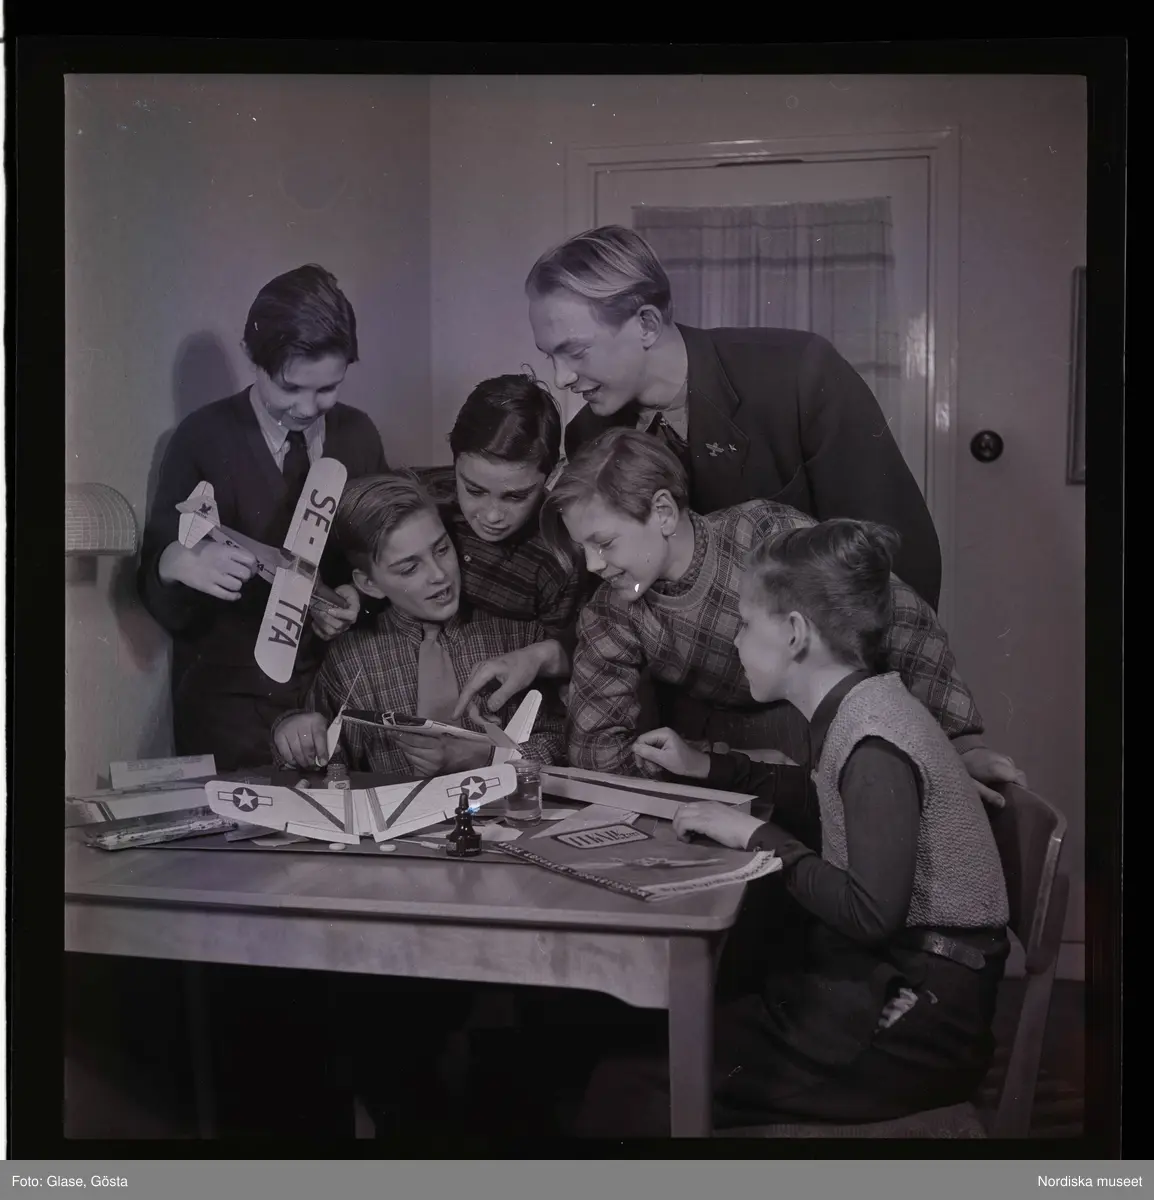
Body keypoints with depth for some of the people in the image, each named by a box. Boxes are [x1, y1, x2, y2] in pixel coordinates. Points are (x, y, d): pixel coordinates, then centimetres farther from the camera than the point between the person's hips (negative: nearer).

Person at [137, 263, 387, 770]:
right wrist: (180, 562, -30)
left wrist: (356, 594, -11)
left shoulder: (359, 435, 1)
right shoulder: (203, 438, -8)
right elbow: (153, 573, -9)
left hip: (336, 686, 3)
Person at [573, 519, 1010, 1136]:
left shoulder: (874, 741, -20)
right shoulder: (864, 709, 7)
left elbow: (872, 911, -28)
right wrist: (706, 767, 24)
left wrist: (758, 836, -17)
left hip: (917, 1026, -9)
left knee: (634, 1085, -15)